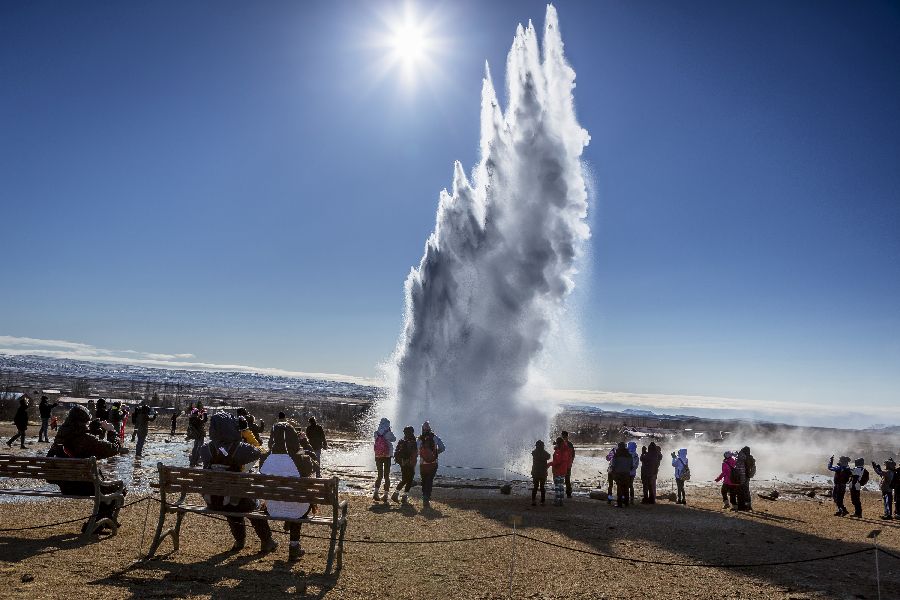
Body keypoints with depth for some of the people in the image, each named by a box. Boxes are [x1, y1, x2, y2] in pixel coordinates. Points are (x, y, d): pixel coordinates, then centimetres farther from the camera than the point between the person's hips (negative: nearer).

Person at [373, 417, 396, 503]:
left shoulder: (376, 433, -2)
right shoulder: (388, 433, -12)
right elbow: (394, 439, 3)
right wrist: (389, 431, 8)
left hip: (378, 457, 3)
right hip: (387, 456, -3)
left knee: (380, 475, 16)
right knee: (386, 476, 6)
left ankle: (375, 493, 4)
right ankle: (385, 495, 5)